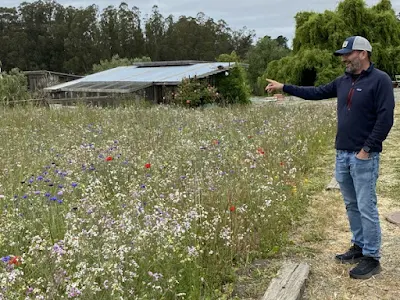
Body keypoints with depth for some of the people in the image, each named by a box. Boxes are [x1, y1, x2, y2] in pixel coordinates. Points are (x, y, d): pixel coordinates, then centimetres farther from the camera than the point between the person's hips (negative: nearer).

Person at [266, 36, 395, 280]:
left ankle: (372, 258, 8)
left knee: (366, 207, -3)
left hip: (364, 156, -7)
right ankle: (359, 247, 28)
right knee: (351, 205, 15)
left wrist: (367, 149, -17)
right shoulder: (344, 81, 12)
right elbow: (316, 93, 21)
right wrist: (284, 87, 20)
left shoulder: (380, 80, -10)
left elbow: (385, 119, -15)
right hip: (342, 154, 7)